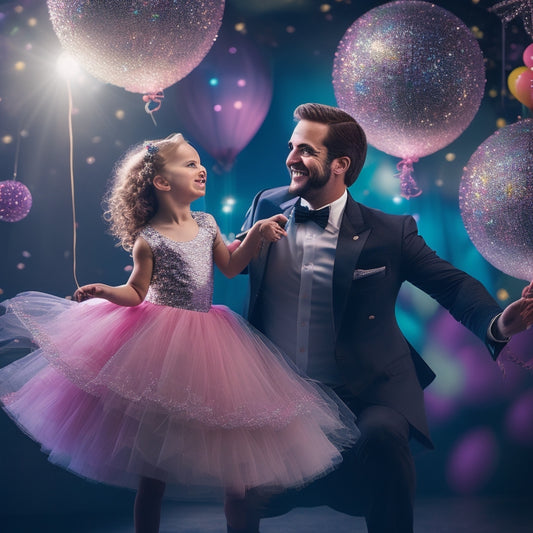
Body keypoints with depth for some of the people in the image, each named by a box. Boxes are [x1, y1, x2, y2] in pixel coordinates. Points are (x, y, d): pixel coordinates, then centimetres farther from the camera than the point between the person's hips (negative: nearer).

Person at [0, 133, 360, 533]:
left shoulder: (206, 223, 6)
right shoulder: (149, 239, -10)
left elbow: (231, 267, 12)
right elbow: (137, 293, -6)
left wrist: (257, 234, 1)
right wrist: (104, 292, -23)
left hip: (206, 340, 6)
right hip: (163, 343, -5)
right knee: (155, 458, 2)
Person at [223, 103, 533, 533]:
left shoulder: (391, 233, -3)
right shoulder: (267, 207, 6)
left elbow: (453, 284, -5)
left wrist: (498, 323, -24)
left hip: (366, 395, -2)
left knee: (382, 433, -33)